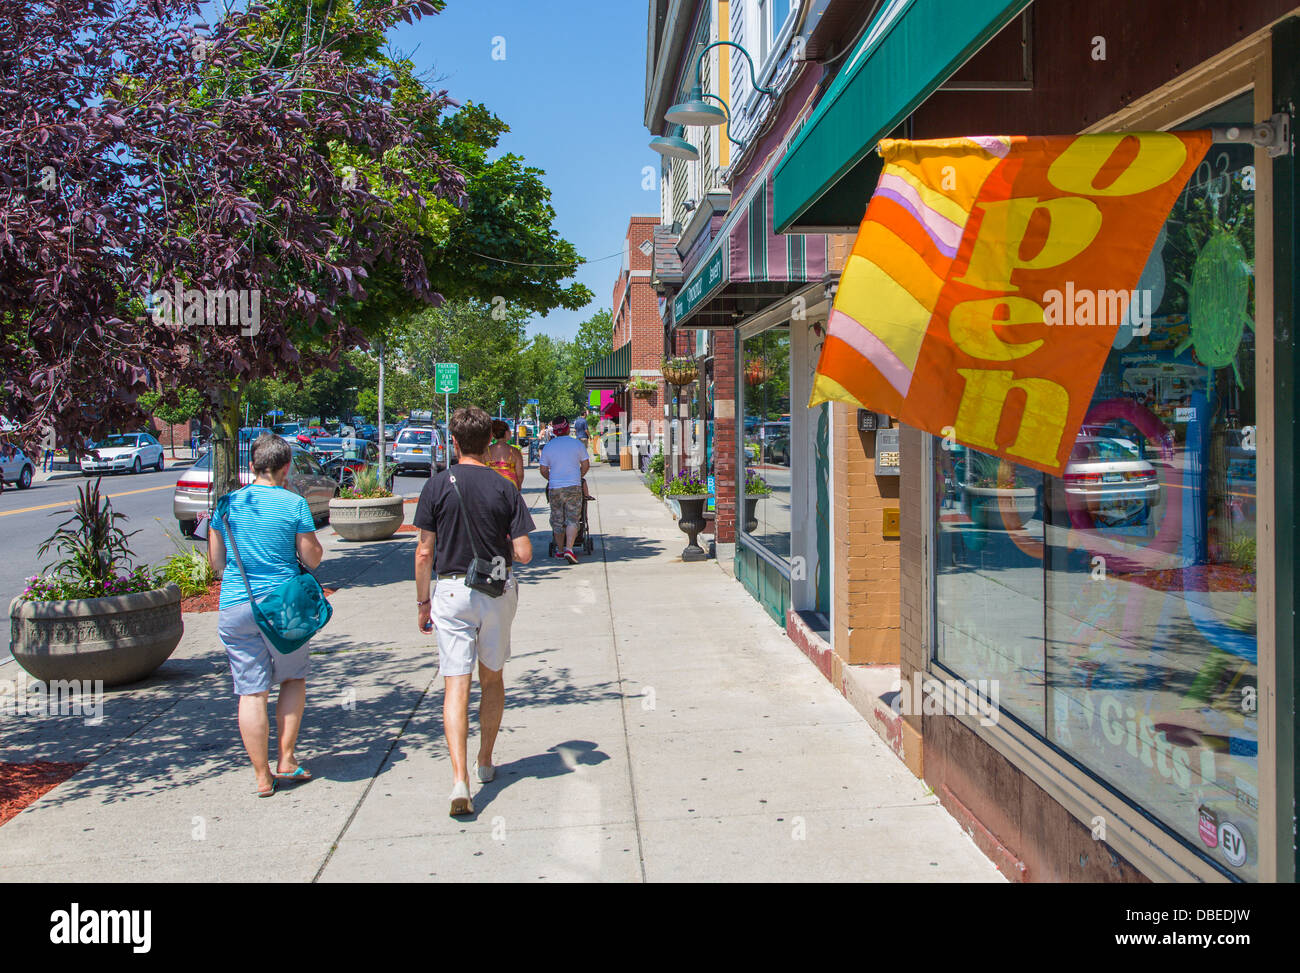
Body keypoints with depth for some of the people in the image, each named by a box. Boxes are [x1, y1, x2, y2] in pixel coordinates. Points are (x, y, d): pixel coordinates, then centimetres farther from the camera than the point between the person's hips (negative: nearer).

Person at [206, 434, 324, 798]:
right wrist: (310, 540, 14)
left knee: (251, 691, 6)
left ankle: (263, 777, 11)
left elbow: (216, 562, 10)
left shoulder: (227, 504, 3)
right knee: (293, 679, 18)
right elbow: (312, 559, -3)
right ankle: (286, 761, 16)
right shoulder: (294, 504, -7)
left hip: (234, 606, 2)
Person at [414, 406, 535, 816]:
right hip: (499, 592, 2)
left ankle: (460, 779, -14)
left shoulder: (438, 486, -6)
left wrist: (423, 602, 5)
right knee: (492, 679, 18)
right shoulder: (505, 489, -4)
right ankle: (486, 762, 32)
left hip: (453, 591, -2)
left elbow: (424, 552, -5)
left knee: (456, 685, -2)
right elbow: (524, 554, -7)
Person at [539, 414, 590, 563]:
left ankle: (560, 550, 20)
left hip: (554, 488, 2)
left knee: (557, 520, 12)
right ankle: (568, 549, -17)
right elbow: (586, 465, 5)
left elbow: (543, 470, 7)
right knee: (572, 520, -2)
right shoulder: (577, 444, 0)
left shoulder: (548, 447, 3)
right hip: (573, 487, -2)